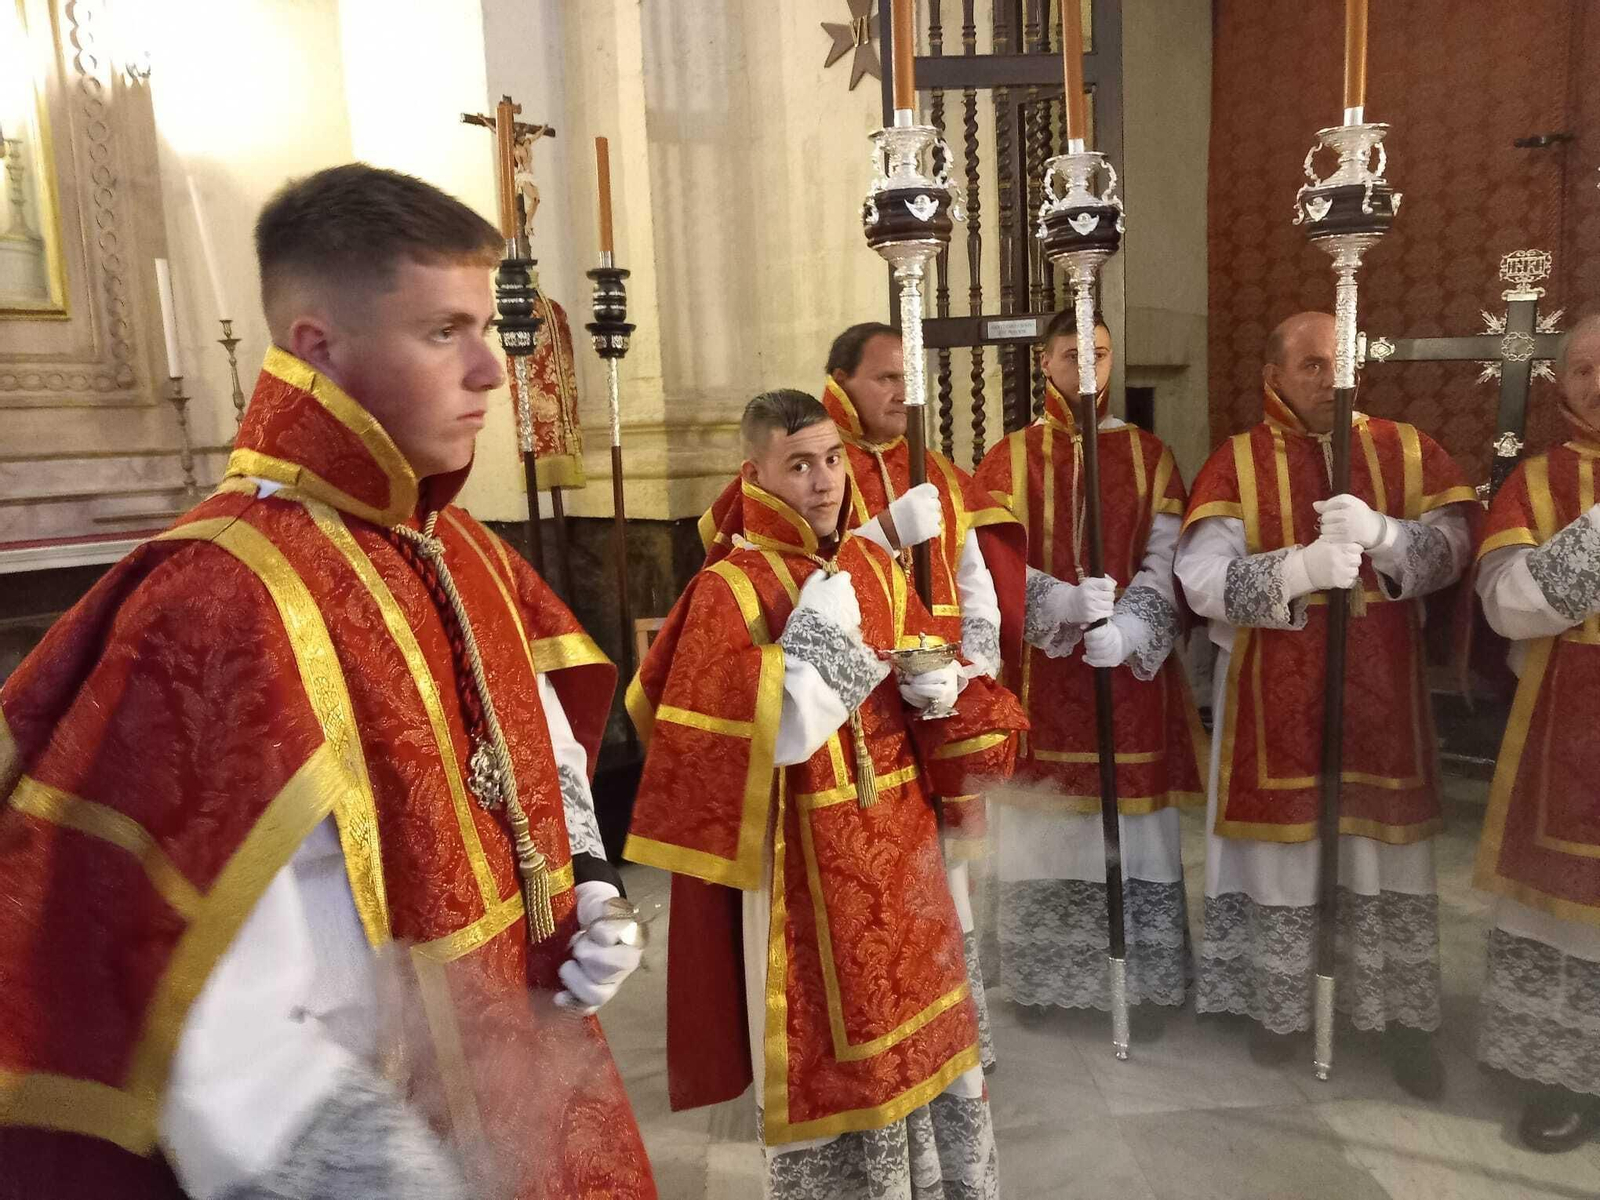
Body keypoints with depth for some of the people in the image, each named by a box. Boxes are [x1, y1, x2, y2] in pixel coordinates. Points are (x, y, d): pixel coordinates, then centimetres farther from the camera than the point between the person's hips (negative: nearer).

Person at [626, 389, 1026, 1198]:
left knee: (923, 1025, 21)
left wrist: (939, 689, -7)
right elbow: (754, 742, -22)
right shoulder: (729, 590, -14)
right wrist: (818, 636, -24)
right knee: (832, 1051, 8)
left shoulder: (876, 567, 5)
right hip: (808, 865, -6)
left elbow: (925, 677, 15)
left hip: (899, 846, 7)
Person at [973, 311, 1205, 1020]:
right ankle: (1039, 981, 21)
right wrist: (1064, 600, -23)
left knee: (1134, 836, 6)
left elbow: (1165, 561, -1)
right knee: (1045, 835, 4)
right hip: (1040, 677, -1)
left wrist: (1127, 628, -19)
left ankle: (1138, 979, 22)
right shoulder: (1007, 460, 4)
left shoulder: (1150, 455, 8)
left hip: (1131, 672, 1)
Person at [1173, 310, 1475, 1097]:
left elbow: (1453, 545, -4)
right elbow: (1202, 580, -14)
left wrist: (1383, 534, -23)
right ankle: (1278, 1002, 27)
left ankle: (1405, 1014, 26)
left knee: (1386, 852, 8)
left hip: (1381, 691, 2)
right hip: (1275, 696, -2)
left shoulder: (1406, 449, 6)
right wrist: (1299, 569, -29)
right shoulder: (1235, 462, -3)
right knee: (1283, 847, 8)